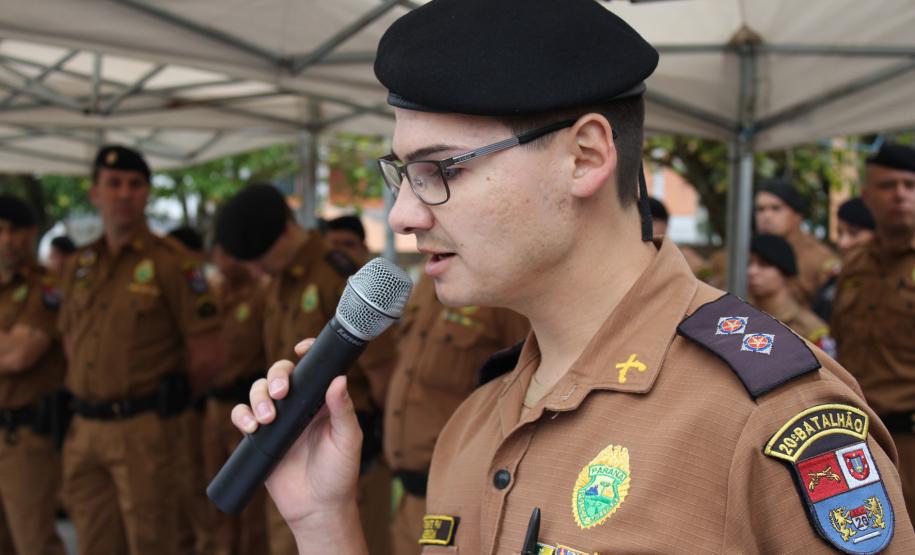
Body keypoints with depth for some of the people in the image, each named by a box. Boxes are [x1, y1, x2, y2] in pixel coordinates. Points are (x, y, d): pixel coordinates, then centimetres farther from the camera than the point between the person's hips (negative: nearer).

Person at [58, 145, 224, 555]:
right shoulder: (80, 266, 10)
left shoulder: (172, 262, -8)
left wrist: (163, 402, 1)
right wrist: (94, 396, 13)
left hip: (145, 429, -6)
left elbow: (207, 355, -9)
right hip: (85, 428, 6)